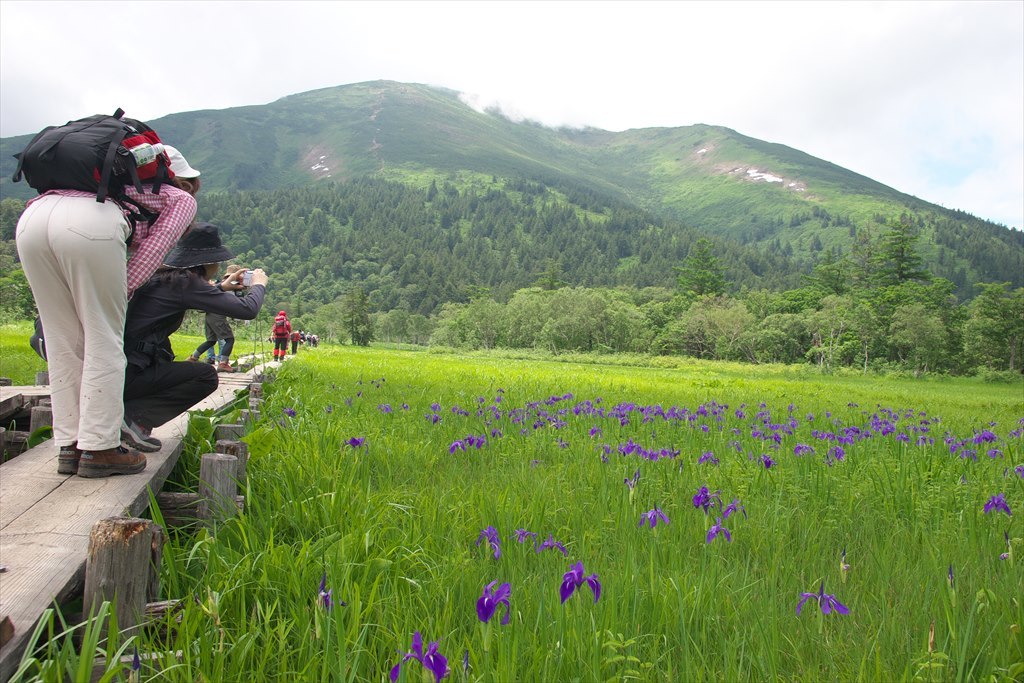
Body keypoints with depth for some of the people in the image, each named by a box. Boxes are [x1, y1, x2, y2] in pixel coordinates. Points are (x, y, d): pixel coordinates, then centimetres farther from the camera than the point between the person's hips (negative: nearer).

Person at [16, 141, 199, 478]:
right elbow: (153, 248, 9)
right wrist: (123, 290, 7)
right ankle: (99, 449, 3)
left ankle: (69, 446, 14)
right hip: (90, 224, -6)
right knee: (104, 342, 2)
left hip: (31, 218, 6)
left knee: (63, 342, 11)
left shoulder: (128, 183, 42)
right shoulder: (182, 199, 26)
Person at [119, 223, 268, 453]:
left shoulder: (161, 276, 13)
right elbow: (247, 309, -13)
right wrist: (258, 285, 7)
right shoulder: (184, 282, -13)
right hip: (127, 374, -9)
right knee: (206, 375, -3)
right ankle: (133, 415, -10)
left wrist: (221, 288, 37)